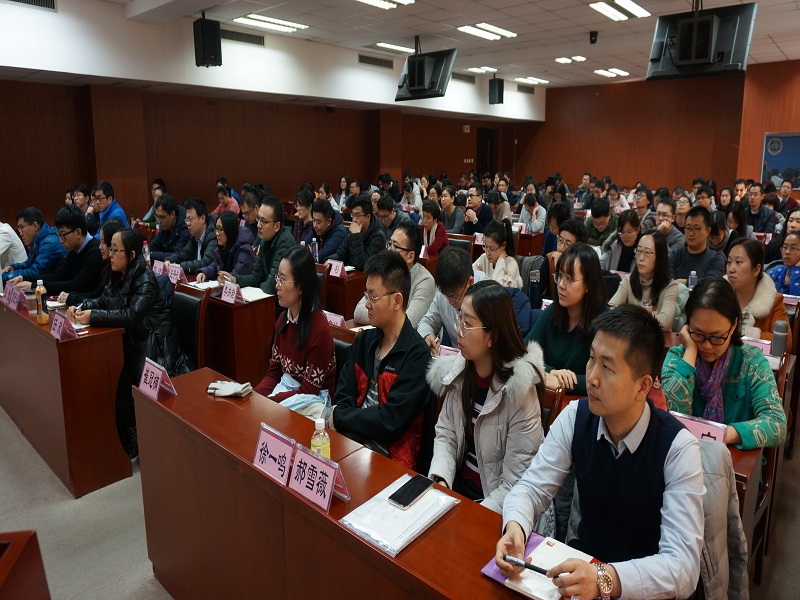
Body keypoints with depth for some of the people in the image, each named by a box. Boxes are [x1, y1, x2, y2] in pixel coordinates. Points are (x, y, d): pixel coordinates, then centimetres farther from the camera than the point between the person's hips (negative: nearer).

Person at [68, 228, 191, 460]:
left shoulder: (145, 280, -18)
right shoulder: (118, 276, 8)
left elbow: (131, 315, -27)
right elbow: (103, 301, 16)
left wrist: (92, 316, -22)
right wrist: (80, 308, -2)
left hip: (153, 348, -8)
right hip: (132, 344, 8)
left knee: (117, 387, -20)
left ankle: (133, 446, 2)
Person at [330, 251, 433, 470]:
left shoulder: (416, 355, -14)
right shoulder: (364, 340, 9)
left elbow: (390, 423, -17)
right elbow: (343, 398, 5)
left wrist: (339, 418, -5)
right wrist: (349, 421, -16)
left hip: (386, 455, -6)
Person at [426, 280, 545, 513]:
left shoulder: (519, 389, -20)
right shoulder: (458, 371, -3)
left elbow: (516, 482, -18)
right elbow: (445, 435, 3)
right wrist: (441, 481, -13)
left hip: (493, 499, -5)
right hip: (458, 484, 5)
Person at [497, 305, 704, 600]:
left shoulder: (678, 448, -20)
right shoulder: (575, 417, -10)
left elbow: (683, 566, -24)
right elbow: (532, 487, -6)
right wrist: (515, 528, -27)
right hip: (581, 558, 3)